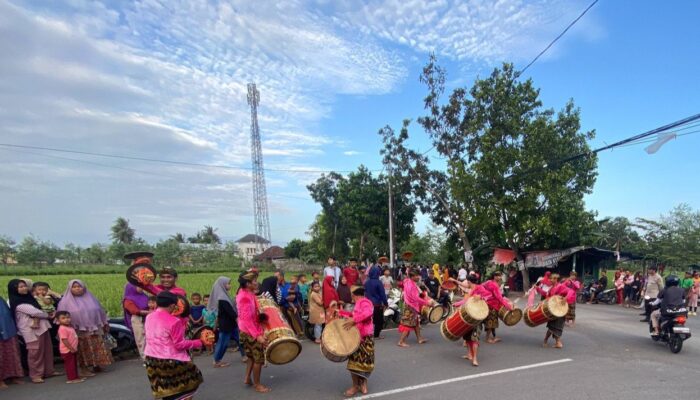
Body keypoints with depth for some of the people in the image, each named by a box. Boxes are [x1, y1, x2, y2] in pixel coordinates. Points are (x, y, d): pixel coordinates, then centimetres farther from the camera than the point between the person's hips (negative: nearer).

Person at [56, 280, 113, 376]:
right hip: (79, 331, -4)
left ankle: (96, 366, 18)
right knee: (83, 350, -2)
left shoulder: (90, 298, 12)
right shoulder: (66, 302, 1)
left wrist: (105, 324, 18)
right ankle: (84, 369, 6)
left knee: (97, 349, 6)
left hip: (95, 329, 4)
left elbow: (100, 311, 18)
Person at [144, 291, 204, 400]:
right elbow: (180, 345, -18)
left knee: (165, 390, 21)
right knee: (192, 381, 11)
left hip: (151, 359, 7)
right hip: (170, 361, -7)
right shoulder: (174, 321, -20)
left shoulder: (149, 317, 1)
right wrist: (198, 343, -6)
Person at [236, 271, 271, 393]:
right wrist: (257, 335, -30)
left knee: (252, 356, 24)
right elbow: (247, 319, -29)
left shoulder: (246, 293, 3)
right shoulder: (245, 297, -27)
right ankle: (257, 385, 15)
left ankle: (247, 378, 34)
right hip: (251, 333, -10)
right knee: (259, 358, 3)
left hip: (247, 331, 10)